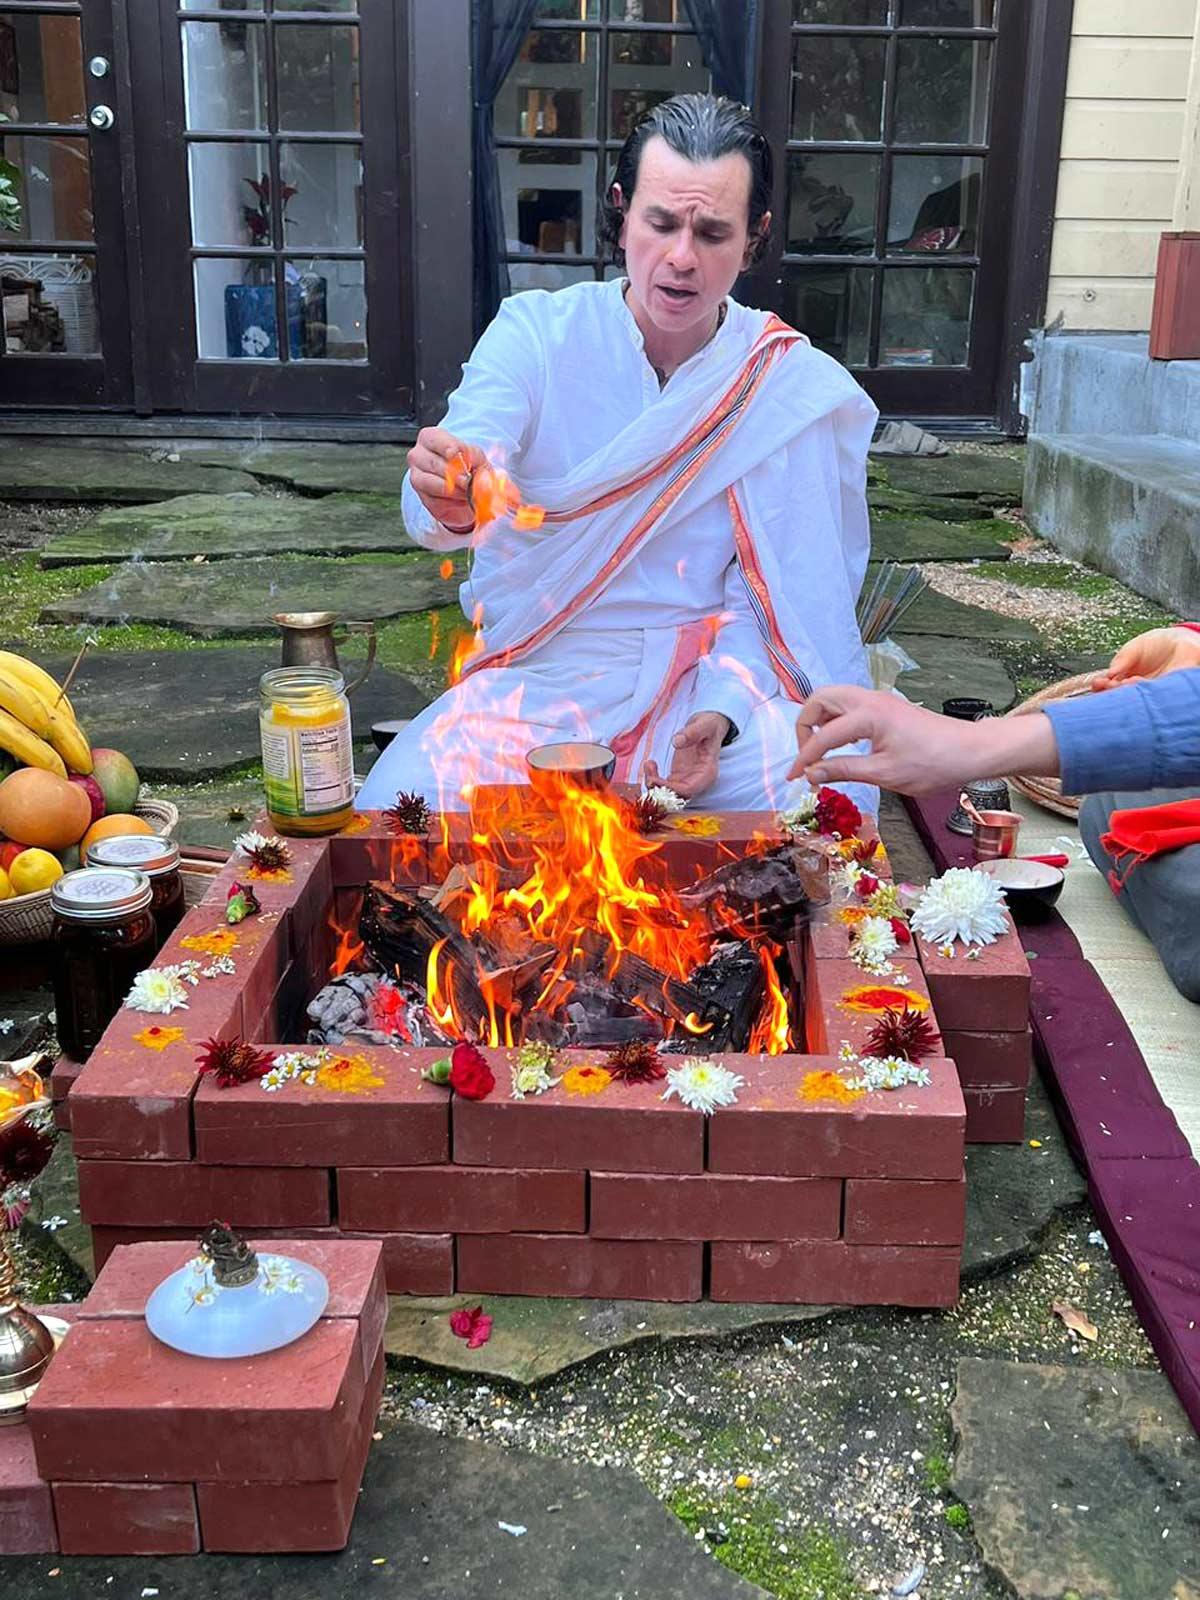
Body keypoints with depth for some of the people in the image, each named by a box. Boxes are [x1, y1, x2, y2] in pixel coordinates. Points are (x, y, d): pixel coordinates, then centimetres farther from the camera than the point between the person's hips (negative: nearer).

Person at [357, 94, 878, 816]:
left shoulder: (792, 388, -1)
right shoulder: (535, 331, -2)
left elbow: (764, 597, -2)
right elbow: (444, 505, -18)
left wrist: (720, 713, -20)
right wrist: (449, 504, -43)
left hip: (706, 681, 1)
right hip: (538, 677, 0)